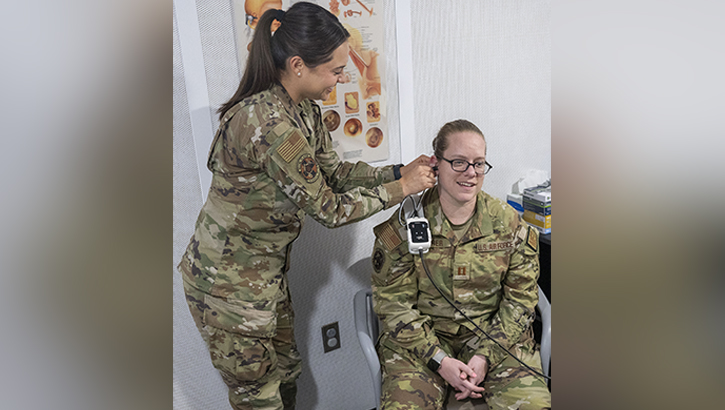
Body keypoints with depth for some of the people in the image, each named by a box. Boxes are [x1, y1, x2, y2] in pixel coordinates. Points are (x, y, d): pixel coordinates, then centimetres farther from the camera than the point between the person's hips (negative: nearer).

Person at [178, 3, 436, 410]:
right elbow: (329, 209, -24)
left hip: (268, 269, 9)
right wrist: (401, 189, -14)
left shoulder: (304, 109, -1)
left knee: (285, 375, 24)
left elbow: (333, 171, 6)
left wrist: (400, 171, -3)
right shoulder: (269, 123, -31)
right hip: (229, 281, -8)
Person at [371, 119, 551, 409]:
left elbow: (521, 297, 1)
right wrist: (440, 361, -15)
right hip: (419, 340, -1)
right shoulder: (403, 225, -7)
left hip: (496, 336, 2)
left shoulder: (508, 222, -1)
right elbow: (393, 304, -6)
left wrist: (485, 356, -10)